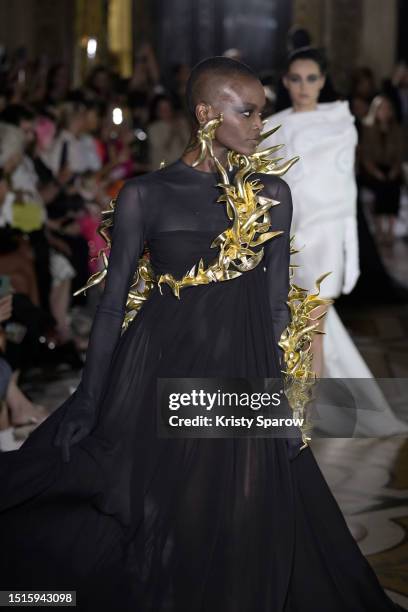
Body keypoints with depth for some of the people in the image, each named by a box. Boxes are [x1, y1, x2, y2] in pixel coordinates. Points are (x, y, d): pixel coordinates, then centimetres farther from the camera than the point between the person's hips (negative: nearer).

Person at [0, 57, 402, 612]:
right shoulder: (146, 196, -4)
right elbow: (112, 305, -1)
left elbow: (276, 305, 7)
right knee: (159, 535, 6)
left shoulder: (271, 194, 4)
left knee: (242, 538, 8)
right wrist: (87, 403, -3)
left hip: (244, 378, 3)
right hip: (161, 378, -2)